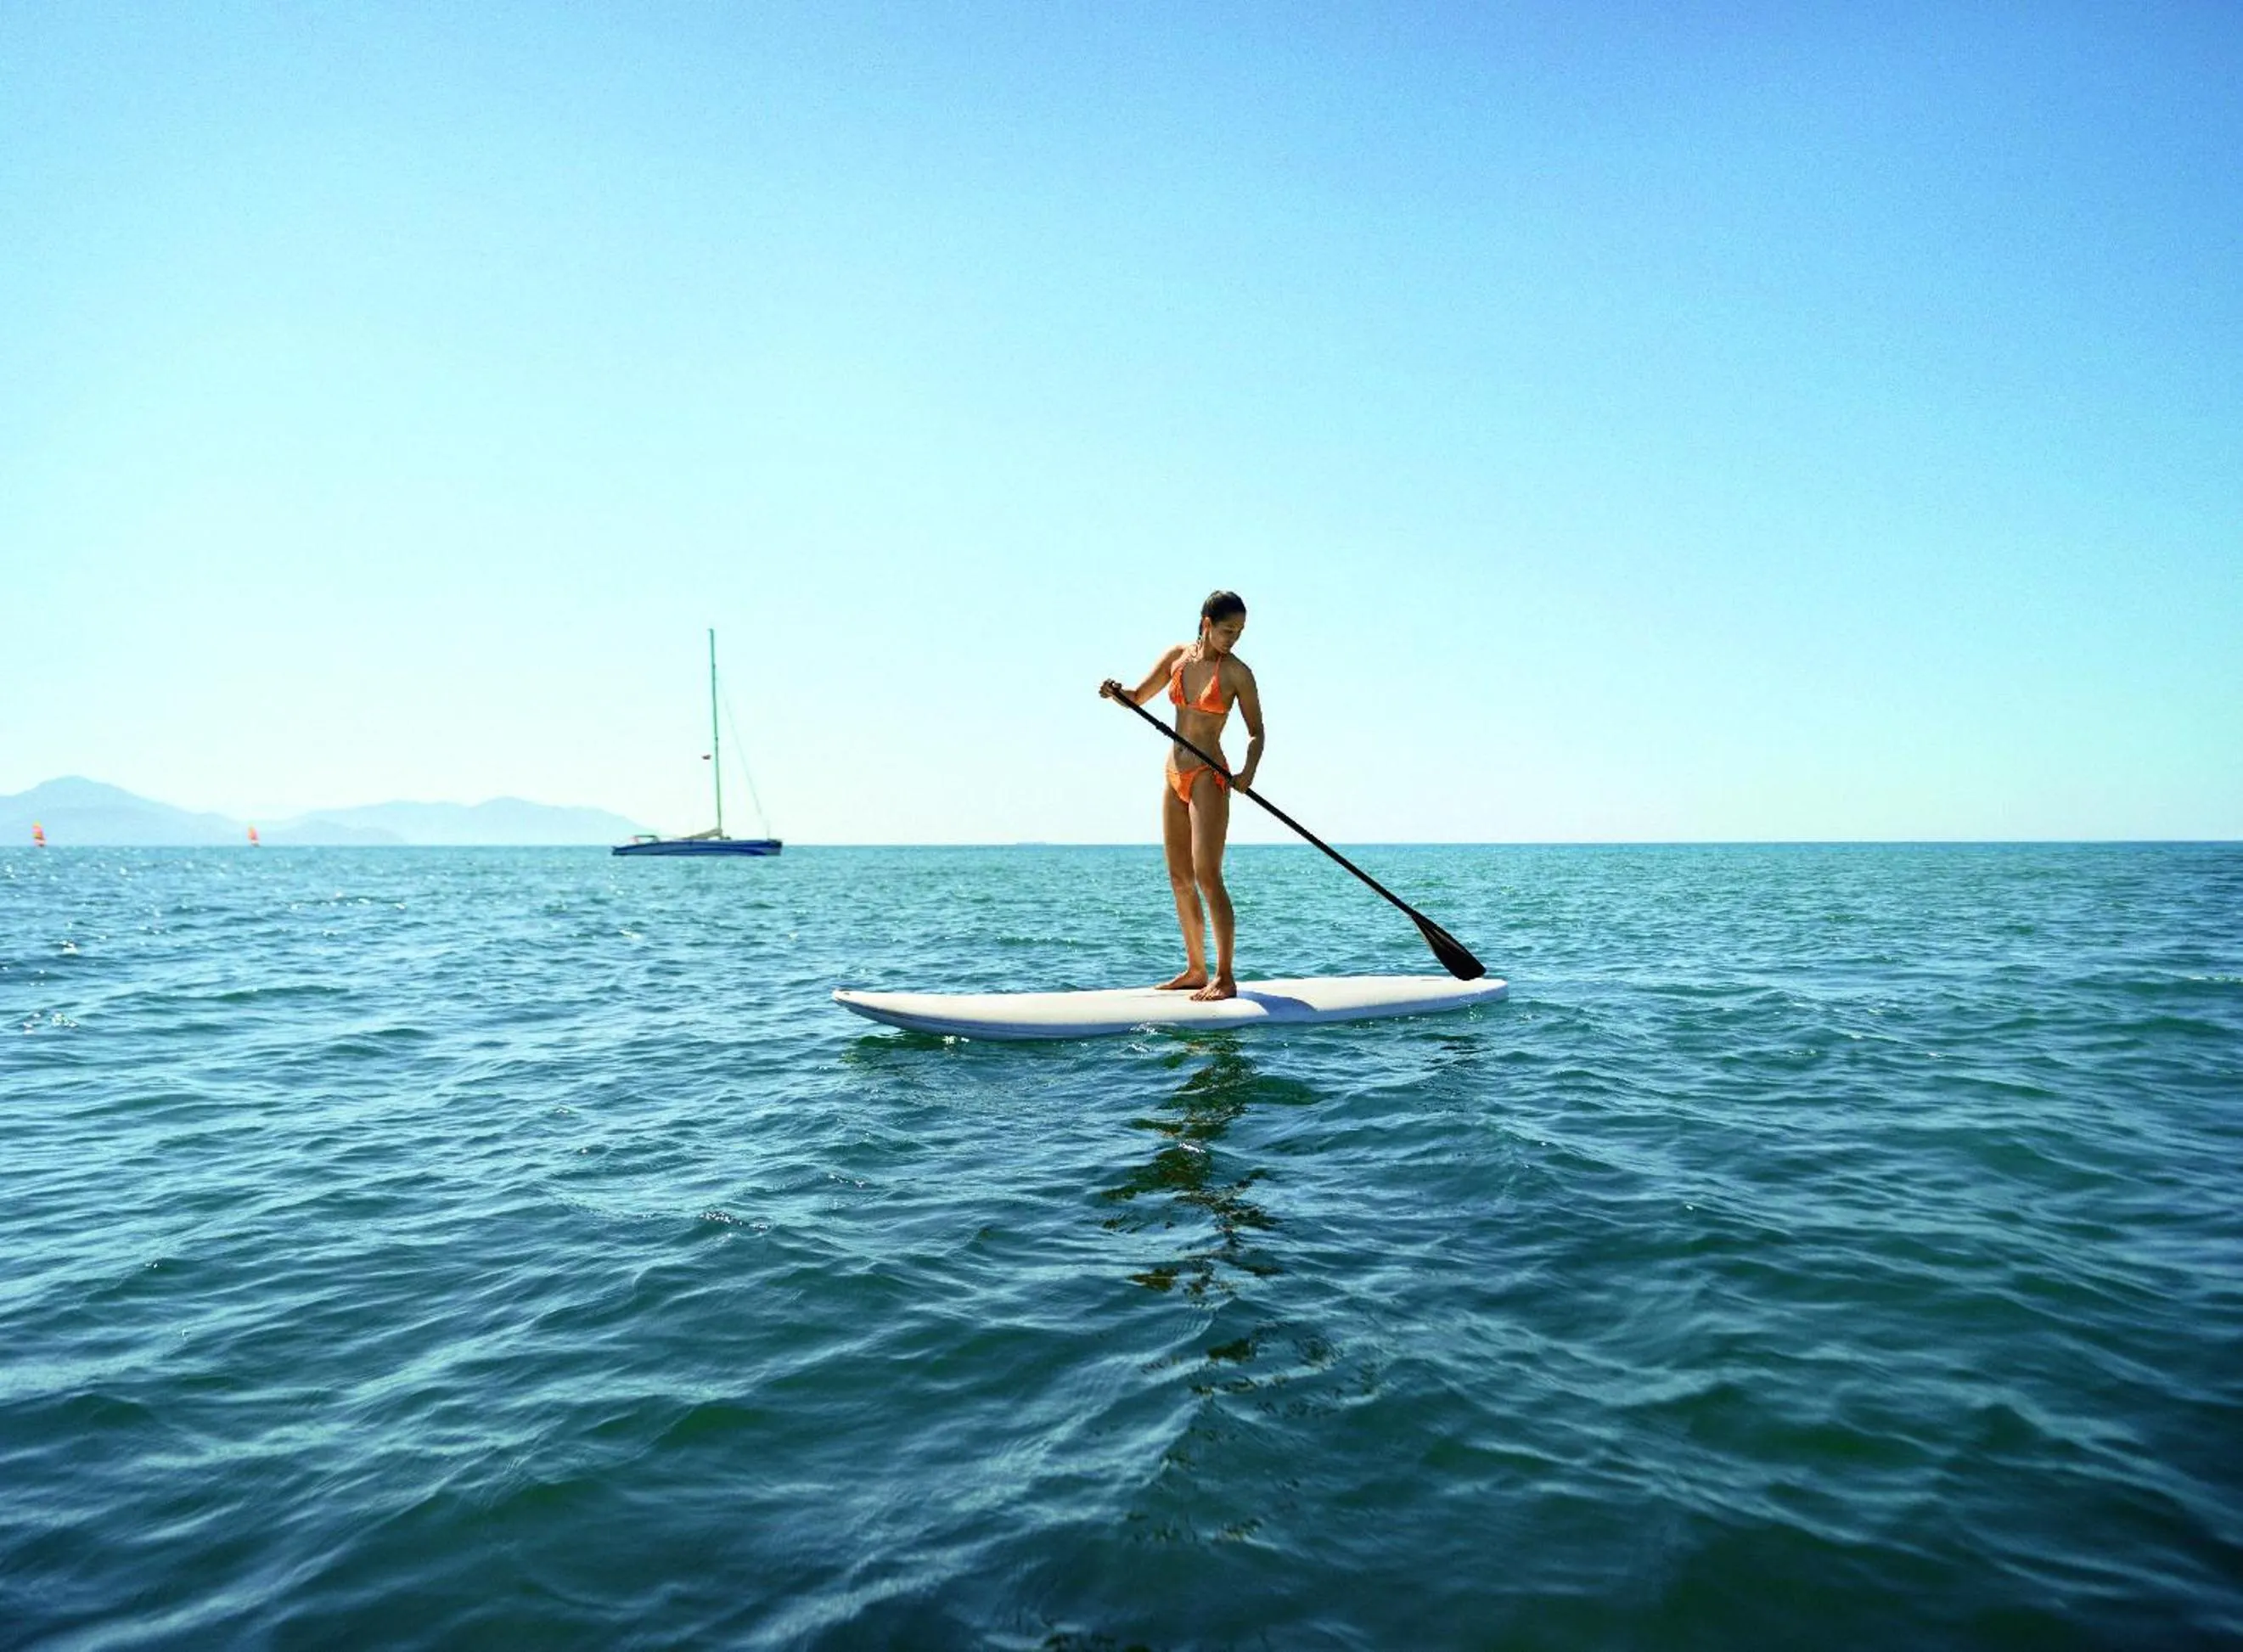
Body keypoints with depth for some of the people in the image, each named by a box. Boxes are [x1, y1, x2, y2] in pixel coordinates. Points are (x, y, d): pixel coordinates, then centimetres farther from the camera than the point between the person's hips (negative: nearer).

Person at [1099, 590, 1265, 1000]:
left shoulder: (1236, 672, -7)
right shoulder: (1177, 656, 7)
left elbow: (1256, 733, -4)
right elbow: (1137, 698, 15)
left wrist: (1247, 773, -22)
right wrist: (1116, 692, -7)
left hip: (1208, 778, -6)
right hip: (1175, 775, 6)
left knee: (1207, 876, -13)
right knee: (1180, 879, 9)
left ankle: (1225, 977, -10)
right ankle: (1196, 970, 18)